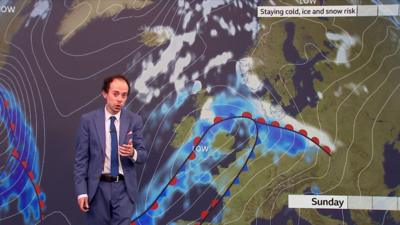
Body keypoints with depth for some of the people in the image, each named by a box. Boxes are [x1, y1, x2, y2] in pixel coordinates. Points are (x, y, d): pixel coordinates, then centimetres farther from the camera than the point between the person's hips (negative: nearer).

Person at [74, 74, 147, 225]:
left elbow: (143, 155, 2)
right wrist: (81, 192, -8)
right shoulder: (88, 120, -3)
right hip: (98, 188, 0)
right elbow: (80, 159, -3)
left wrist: (133, 153, -22)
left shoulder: (134, 120, 1)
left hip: (124, 188, 0)